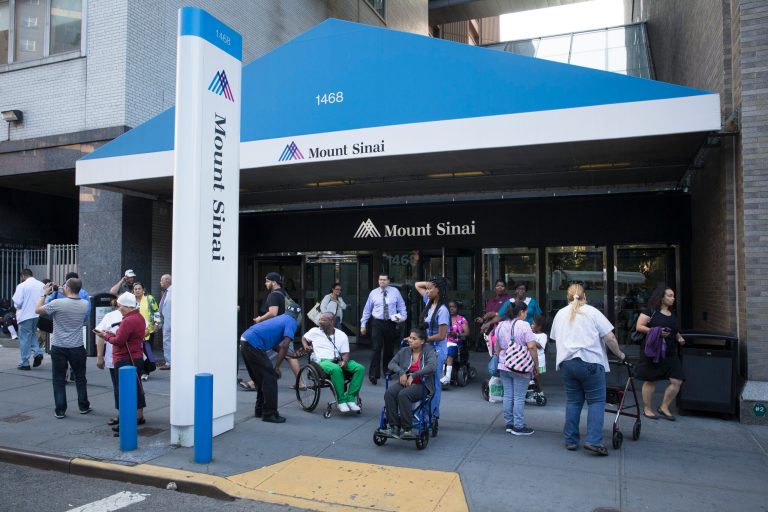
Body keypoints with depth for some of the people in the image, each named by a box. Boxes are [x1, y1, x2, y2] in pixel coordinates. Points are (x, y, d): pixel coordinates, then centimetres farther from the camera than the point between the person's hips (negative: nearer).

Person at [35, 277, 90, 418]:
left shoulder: (57, 303, -16)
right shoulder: (84, 304, -5)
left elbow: (37, 310, -2)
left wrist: (44, 293, 7)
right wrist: (65, 294, 15)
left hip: (59, 348, -2)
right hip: (77, 348, 3)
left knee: (59, 380, 9)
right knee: (80, 378, 16)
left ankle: (60, 410, 12)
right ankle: (84, 406, 24)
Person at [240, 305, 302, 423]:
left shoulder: (280, 319, 24)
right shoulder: (292, 323, 0)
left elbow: (278, 345, 27)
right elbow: (284, 346, -12)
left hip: (245, 341, 9)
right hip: (253, 345, -9)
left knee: (261, 378, 20)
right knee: (270, 377, -3)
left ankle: (260, 410, 28)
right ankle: (269, 414, 1)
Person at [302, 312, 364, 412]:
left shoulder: (342, 335, 11)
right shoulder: (315, 331, 11)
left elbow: (345, 353, 7)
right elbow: (304, 338, 30)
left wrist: (345, 361, -14)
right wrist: (306, 347, 9)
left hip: (338, 361, 3)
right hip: (323, 361, -3)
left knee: (360, 368, -23)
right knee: (336, 369, -40)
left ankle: (350, 398, -22)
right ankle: (341, 400, -29)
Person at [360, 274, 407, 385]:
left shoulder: (395, 292, 3)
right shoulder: (373, 293, 3)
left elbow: (401, 306, 9)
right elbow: (367, 310, 7)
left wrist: (403, 317, -8)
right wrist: (363, 324, 4)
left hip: (391, 323, 2)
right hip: (377, 323, -1)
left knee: (389, 349, 12)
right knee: (377, 349, -10)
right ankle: (374, 375, -8)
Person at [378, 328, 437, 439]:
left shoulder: (429, 351, 0)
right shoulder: (404, 351, 14)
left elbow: (432, 367, -17)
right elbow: (391, 363, 9)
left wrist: (413, 376, -20)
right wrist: (401, 372, -11)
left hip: (421, 384, -4)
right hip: (404, 381, 4)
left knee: (403, 394, -33)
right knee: (389, 392, -26)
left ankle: (407, 429, -25)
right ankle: (394, 427, -24)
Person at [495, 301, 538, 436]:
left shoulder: (500, 325, 9)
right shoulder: (524, 325, -11)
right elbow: (531, 347, -16)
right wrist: (536, 365, -8)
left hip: (504, 366, 6)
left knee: (508, 395, 11)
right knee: (519, 398, 1)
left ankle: (508, 423, 18)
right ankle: (518, 427, 6)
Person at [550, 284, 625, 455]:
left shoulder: (560, 314, 14)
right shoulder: (592, 312, 1)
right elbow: (609, 338, -2)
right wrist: (619, 354, 12)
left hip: (566, 362, 4)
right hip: (590, 362, -4)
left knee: (573, 401, 12)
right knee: (596, 401, 3)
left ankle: (570, 440, 15)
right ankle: (594, 441, -7)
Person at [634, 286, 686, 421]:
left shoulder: (672, 314, 16)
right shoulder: (650, 311, -5)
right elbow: (639, 327, -11)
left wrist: (679, 338, 8)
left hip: (670, 353, 6)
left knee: (677, 381, -2)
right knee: (650, 381, 2)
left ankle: (664, 407, 14)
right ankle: (647, 409, 15)